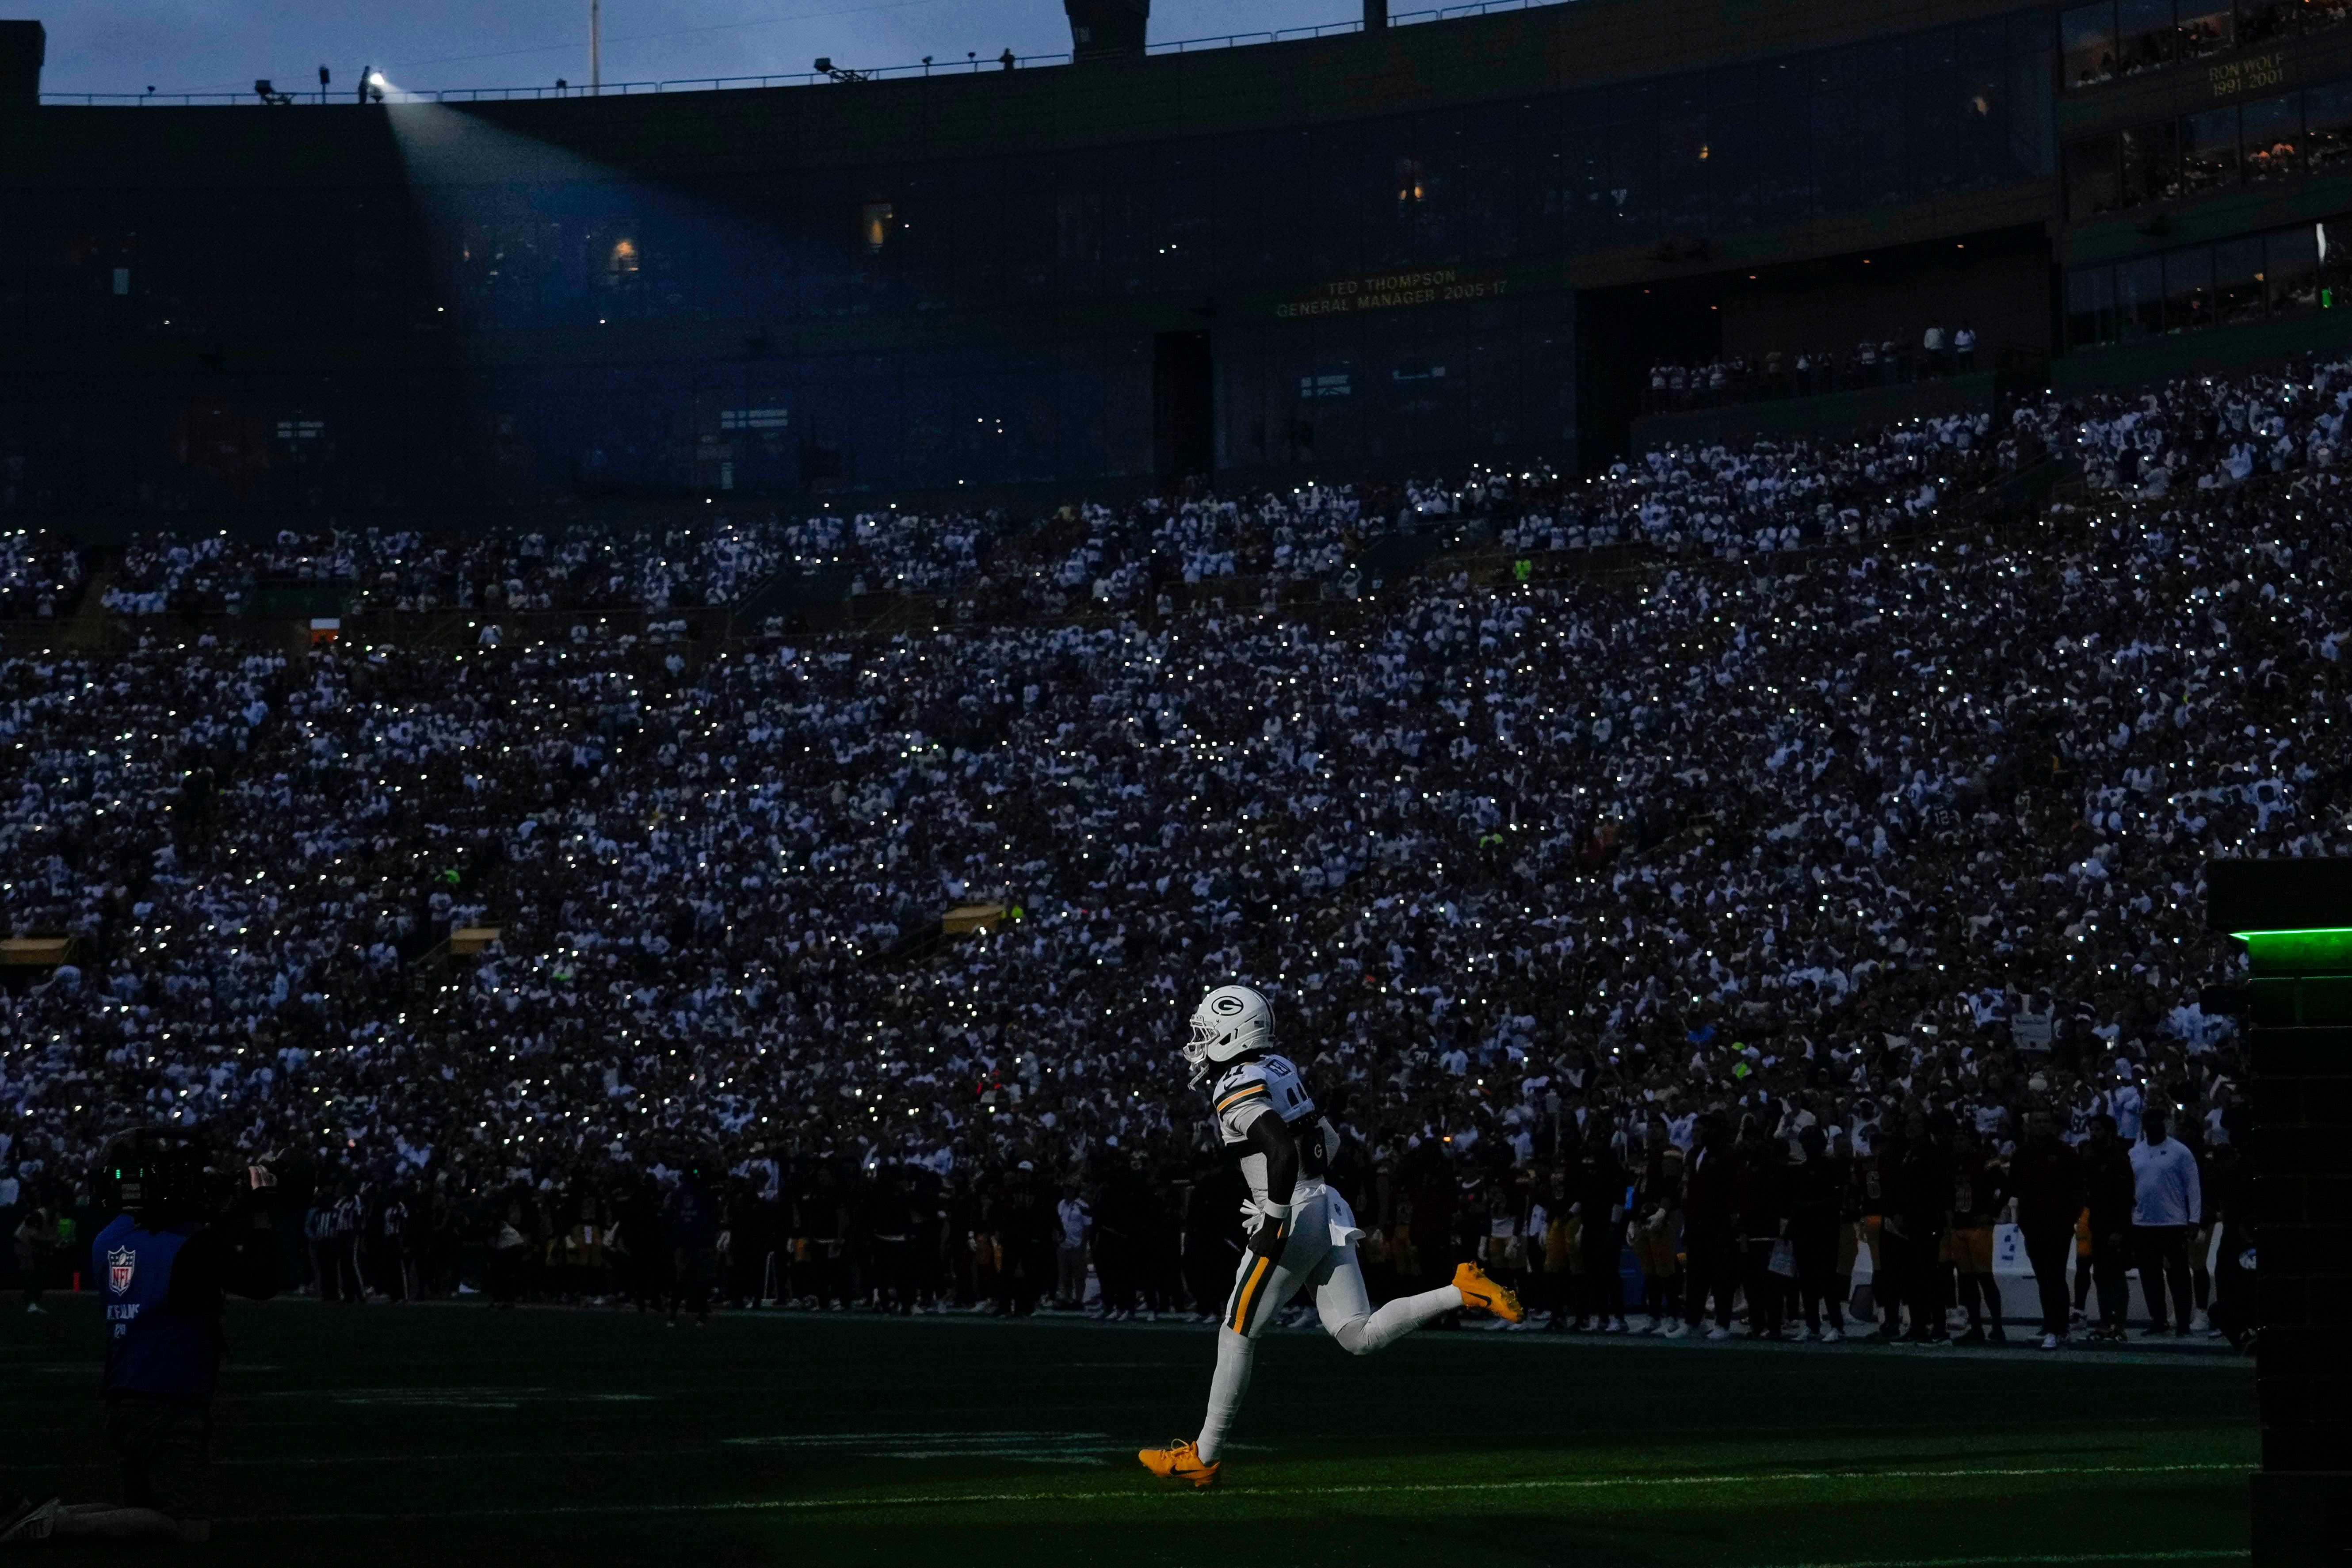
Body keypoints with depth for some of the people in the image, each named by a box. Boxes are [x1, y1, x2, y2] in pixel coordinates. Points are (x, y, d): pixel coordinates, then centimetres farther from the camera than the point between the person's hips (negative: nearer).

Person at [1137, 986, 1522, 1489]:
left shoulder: (1238, 1091, -15)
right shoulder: (1280, 1070, 12)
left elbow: (1283, 1152, -29)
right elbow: (1329, 1142, 19)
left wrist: (1274, 1222, -23)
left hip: (1293, 1221, -8)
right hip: (1328, 1209, 8)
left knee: (1237, 1336, 3)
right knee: (1359, 1336, 6)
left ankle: (1204, 1458, 11)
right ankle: (1461, 1293, -6)